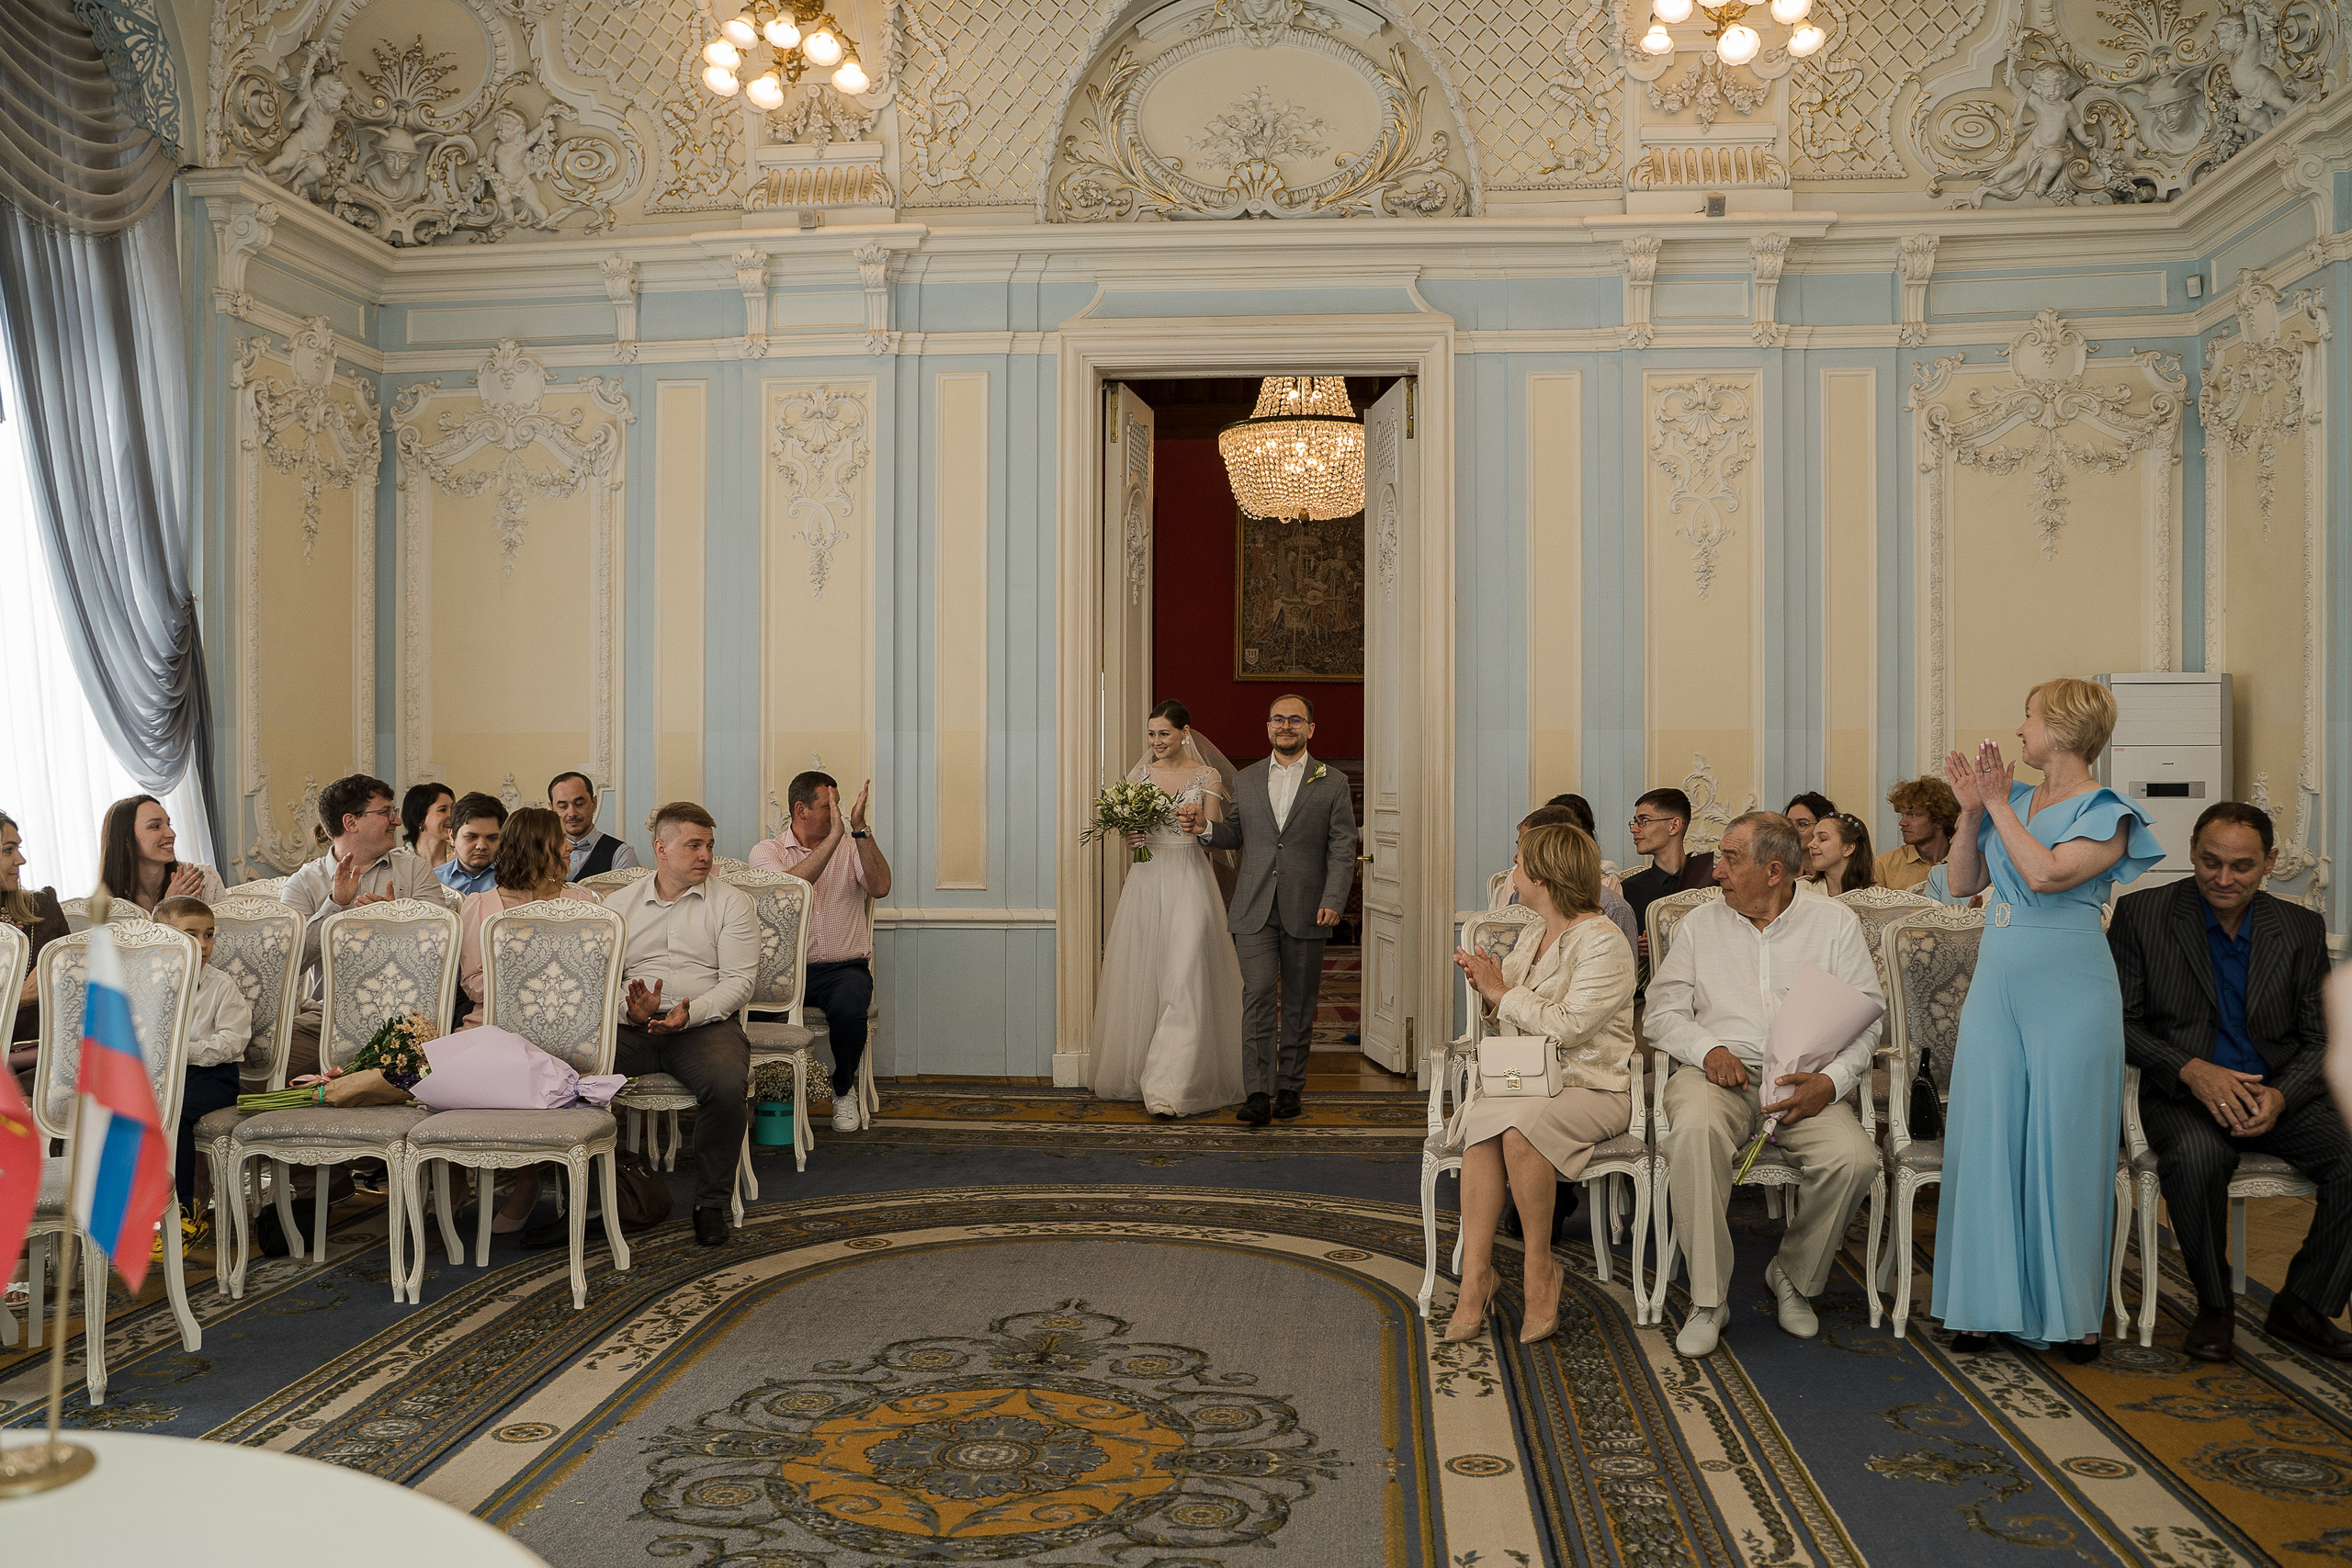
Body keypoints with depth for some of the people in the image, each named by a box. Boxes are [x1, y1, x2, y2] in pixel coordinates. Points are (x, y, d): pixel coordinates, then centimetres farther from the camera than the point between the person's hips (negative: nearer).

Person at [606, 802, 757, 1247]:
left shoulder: (730, 902, 9)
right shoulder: (617, 903, 16)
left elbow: (739, 980, 0)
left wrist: (690, 1013, -17)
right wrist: (630, 1009, -14)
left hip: (705, 1023, -2)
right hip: (630, 1026, 2)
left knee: (727, 1086, -34)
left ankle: (712, 1203, -11)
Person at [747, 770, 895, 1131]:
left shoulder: (853, 847, 11)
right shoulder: (768, 850, 6)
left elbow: (880, 888, -10)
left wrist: (859, 829, -16)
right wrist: (833, 837, -20)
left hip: (844, 967, 0)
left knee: (847, 1008, -33)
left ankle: (844, 1089, 0)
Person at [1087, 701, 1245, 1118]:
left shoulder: (1207, 777, 2)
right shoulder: (1139, 775, 10)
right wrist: (1130, 839, -7)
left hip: (1189, 881, -3)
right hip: (1147, 880, 3)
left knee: (1184, 980, -10)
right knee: (1142, 976, 6)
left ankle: (1169, 1087, -11)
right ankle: (1136, 1071, 20)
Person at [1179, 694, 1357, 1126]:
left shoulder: (1332, 784, 4)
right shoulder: (1245, 780, 12)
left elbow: (1342, 850, 0)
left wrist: (1333, 901, -11)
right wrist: (1204, 827, -1)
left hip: (1306, 913, -1)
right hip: (1254, 911, 1)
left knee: (1298, 1004, 7)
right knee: (1258, 995, -10)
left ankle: (1290, 1087, 19)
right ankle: (1258, 1094, -12)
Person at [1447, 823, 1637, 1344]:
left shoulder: (1604, 942, -7)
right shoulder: (1533, 934, 19)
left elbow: (1568, 1026, -19)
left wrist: (1504, 993, -9)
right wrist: (1488, 987, 6)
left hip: (1592, 1087, -6)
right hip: (1524, 1081, 6)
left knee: (1518, 1120, -36)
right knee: (1481, 1121, -29)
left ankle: (1540, 1264, -17)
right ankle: (1476, 1276, -31)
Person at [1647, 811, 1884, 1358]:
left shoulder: (1835, 923, 9)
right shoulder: (1700, 924, 13)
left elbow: (1866, 1019, 4)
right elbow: (1663, 1012, 10)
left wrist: (1831, 1081, -14)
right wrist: (1709, 1049, -11)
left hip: (1802, 1082, 0)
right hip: (1718, 1071, 0)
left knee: (1853, 1157, -29)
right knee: (1694, 1129, -35)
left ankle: (1794, 1277, 1)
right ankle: (1708, 1298, -21)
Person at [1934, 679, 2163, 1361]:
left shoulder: (2106, 813, -5)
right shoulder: (2012, 800, 12)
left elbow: (2045, 873, -20)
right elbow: (1962, 882, 12)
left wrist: (1999, 805, -11)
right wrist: (1971, 810, 1)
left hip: (2067, 991, -5)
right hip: (1997, 985, 5)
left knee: (2065, 1145, 0)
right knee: (1985, 1138, 4)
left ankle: (2072, 1310, 14)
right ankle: (1988, 1300, 14)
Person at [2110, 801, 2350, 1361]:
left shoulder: (2302, 929, 7)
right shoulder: (2142, 914, -1)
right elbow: (2118, 1021, -2)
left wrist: (2280, 1096, -15)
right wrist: (2190, 1070, -18)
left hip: (2279, 1093, 3)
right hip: (2183, 1095, -3)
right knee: (2195, 1156, -35)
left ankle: (2302, 1306, -2)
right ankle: (2214, 1304, -9)